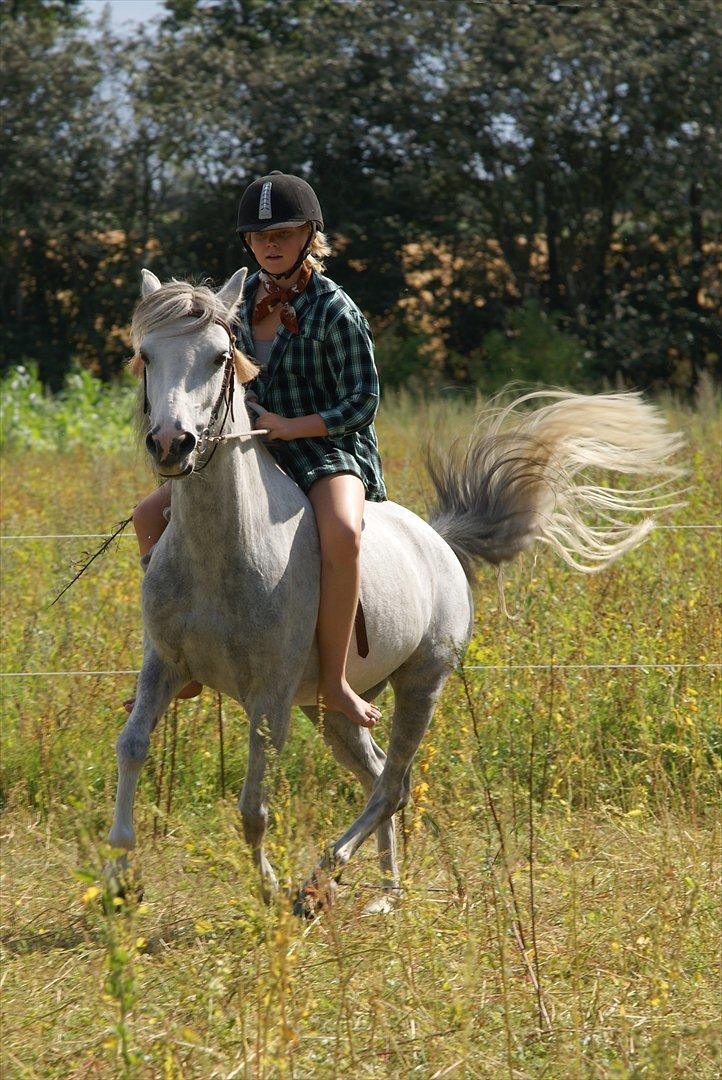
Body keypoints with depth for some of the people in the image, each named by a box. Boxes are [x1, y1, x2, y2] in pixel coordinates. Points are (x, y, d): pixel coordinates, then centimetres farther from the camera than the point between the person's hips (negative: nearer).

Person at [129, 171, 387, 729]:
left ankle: (335, 681, -31)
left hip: (332, 448, -7)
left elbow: (363, 403, -14)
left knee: (342, 532, -40)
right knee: (151, 517, -1)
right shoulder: (249, 296, 6)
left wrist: (288, 426, -23)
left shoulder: (334, 311, -14)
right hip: (257, 449, 7)